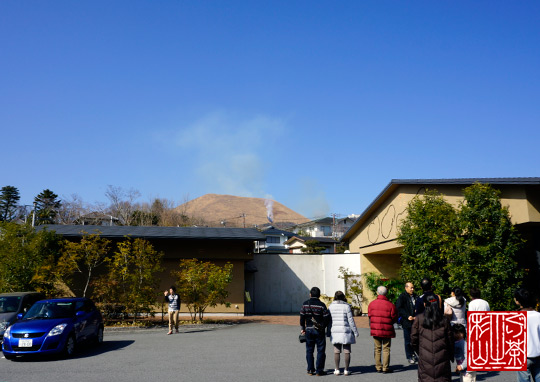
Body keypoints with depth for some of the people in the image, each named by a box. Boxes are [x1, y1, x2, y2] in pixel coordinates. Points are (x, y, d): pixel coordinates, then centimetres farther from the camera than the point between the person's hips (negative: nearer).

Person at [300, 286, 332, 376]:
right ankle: (319, 370, 4)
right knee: (320, 350, 5)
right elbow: (327, 318, -9)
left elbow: (302, 317, 3)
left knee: (309, 350, 11)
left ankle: (310, 369, 12)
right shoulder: (321, 305, -9)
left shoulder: (305, 304, 0)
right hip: (319, 331, -3)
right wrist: (326, 328, 4)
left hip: (308, 329, 3)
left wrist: (303, 328, 13)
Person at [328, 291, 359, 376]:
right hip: (346, 331, -3)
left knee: (336, 351, 8)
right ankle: (346, 370, 7)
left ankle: (337, 370, 10)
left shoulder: (330, 307, 1)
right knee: (347, 351, 5)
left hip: (335, 332, 3)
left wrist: (328, 332, 15)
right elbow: (350, 320, -7)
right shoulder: (346, 306, -8)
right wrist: (355, 331, 0)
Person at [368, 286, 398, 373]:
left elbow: (369, 317, 5)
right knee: (386, 349, 4)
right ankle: (385, 368, 5)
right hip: (387, 331, -3)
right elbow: (394, 318, -3)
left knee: (377, 349, 11)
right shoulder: (390, 305, -10)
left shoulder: (372, 304, -1)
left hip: (375, 330, 3)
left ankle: (378, 367, 14)